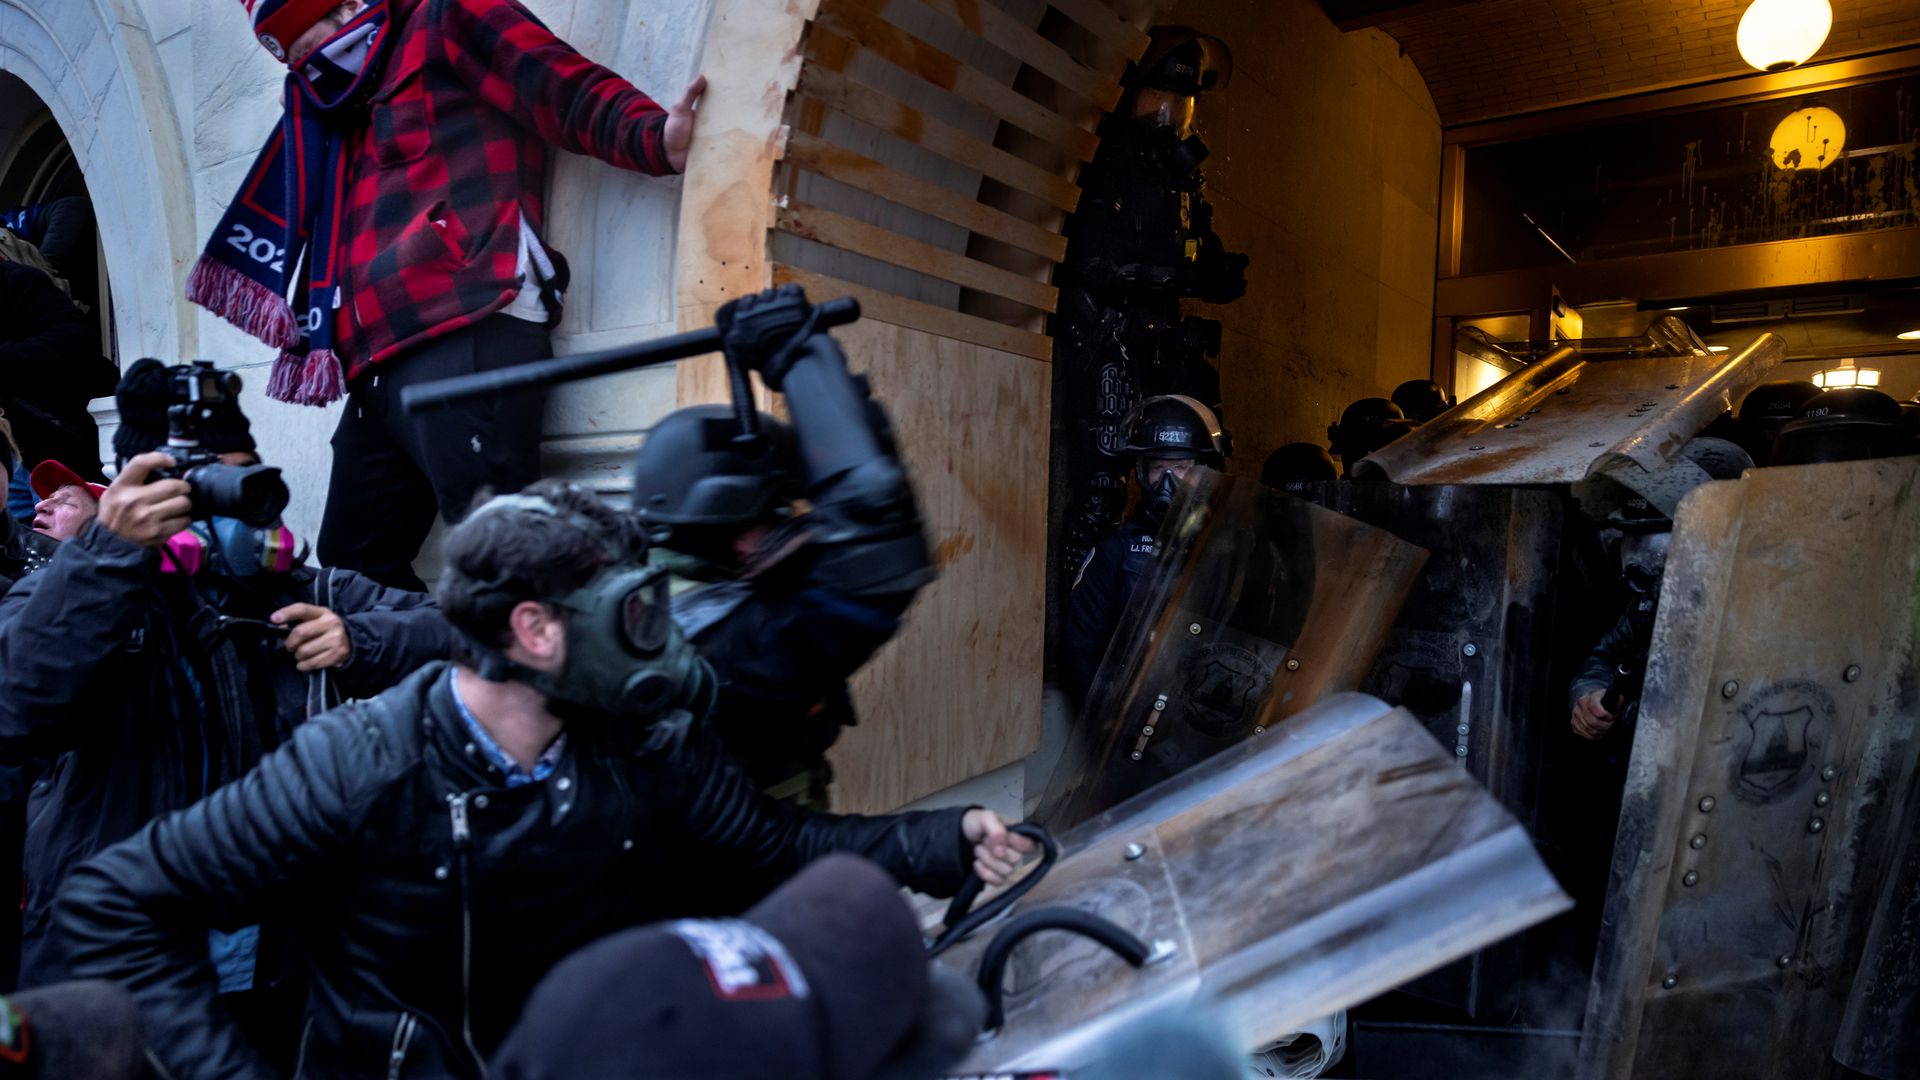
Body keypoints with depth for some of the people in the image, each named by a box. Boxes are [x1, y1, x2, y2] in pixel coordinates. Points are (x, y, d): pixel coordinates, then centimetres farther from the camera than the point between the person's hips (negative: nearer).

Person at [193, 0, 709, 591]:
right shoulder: (353, 110, 34)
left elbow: (565, 87, -5)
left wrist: (655, 138, -21)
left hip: (469, 336, -10)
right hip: (383, 366, 10)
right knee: (352, 566, 11)